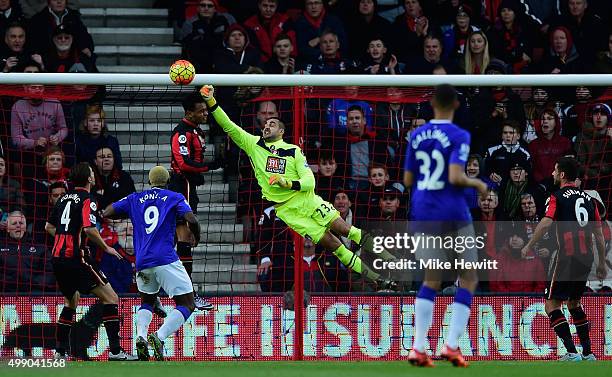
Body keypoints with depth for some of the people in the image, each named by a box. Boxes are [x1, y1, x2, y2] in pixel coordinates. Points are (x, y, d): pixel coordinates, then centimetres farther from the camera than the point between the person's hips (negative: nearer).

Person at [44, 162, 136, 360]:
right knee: (111, 298, -4)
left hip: (58, 258, 8)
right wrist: (106, 248, -8)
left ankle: (60, 351, 21)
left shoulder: (64, 199, 15)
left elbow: (49, 227, 22)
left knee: (71, 301, 26)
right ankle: (115, 350, -12)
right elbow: (89, 229, -22)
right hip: (76, 258, -8)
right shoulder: (87, 200, -9)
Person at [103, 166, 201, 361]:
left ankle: (140, 336, -2)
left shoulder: (134, 199, 15)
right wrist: (197, 238, 11)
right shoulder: (174, 198, 6)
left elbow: (106, 213, 12)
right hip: (166, 260, -4)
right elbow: (191, 219, -9)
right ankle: (160, 336, -23)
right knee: (187, 305, 1)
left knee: (147, 302, 27)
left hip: (142, 263, 4)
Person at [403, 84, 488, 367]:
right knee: (469, 278, 8)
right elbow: (455, 177, -20)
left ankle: (418, 348, 0)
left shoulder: (416, 136, 6)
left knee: (431, 280, 13)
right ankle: (452, 345, -4)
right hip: (453, 216, -5)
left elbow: (408, 179, 10)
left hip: (422, 214, 5)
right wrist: (478, 184, -2)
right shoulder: (459, 137, -10)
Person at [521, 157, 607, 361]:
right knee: (574, 302, 22)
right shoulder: (587, 198, 16)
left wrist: (529, 246, -6)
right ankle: (588, 353, 17)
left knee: (552, 304, -2)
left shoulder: (558, 196, -2)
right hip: (586, 256, 7)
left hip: (567, 256, -7)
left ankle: (572, 353, -14)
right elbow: (599, 233, 15)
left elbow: (546, 223, -16)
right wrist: (602, 263, 21)